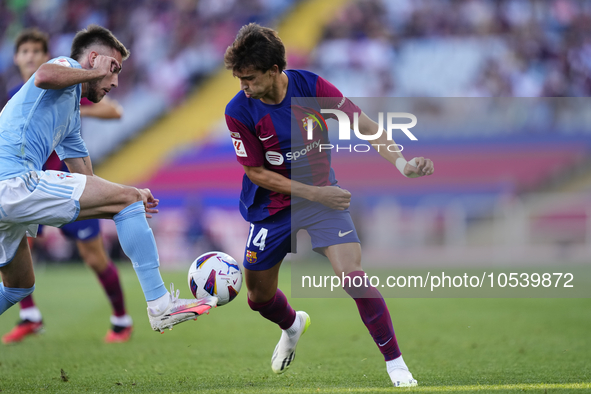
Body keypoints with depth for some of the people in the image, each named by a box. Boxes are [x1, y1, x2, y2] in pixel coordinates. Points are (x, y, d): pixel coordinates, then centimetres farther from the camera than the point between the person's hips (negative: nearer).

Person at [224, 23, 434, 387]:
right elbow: (256, 172, -12)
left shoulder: (310, 86, -16)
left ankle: (395, 363, -8)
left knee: (352, 275, -20)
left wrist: (401, 162, -27)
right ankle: (293, 325, 49)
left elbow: (361, 123, -13)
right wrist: (314, 193, -18)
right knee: (259, 296, 11)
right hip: (272, 207, 1)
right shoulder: (239, 111, -17)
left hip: (322, 194, -1)